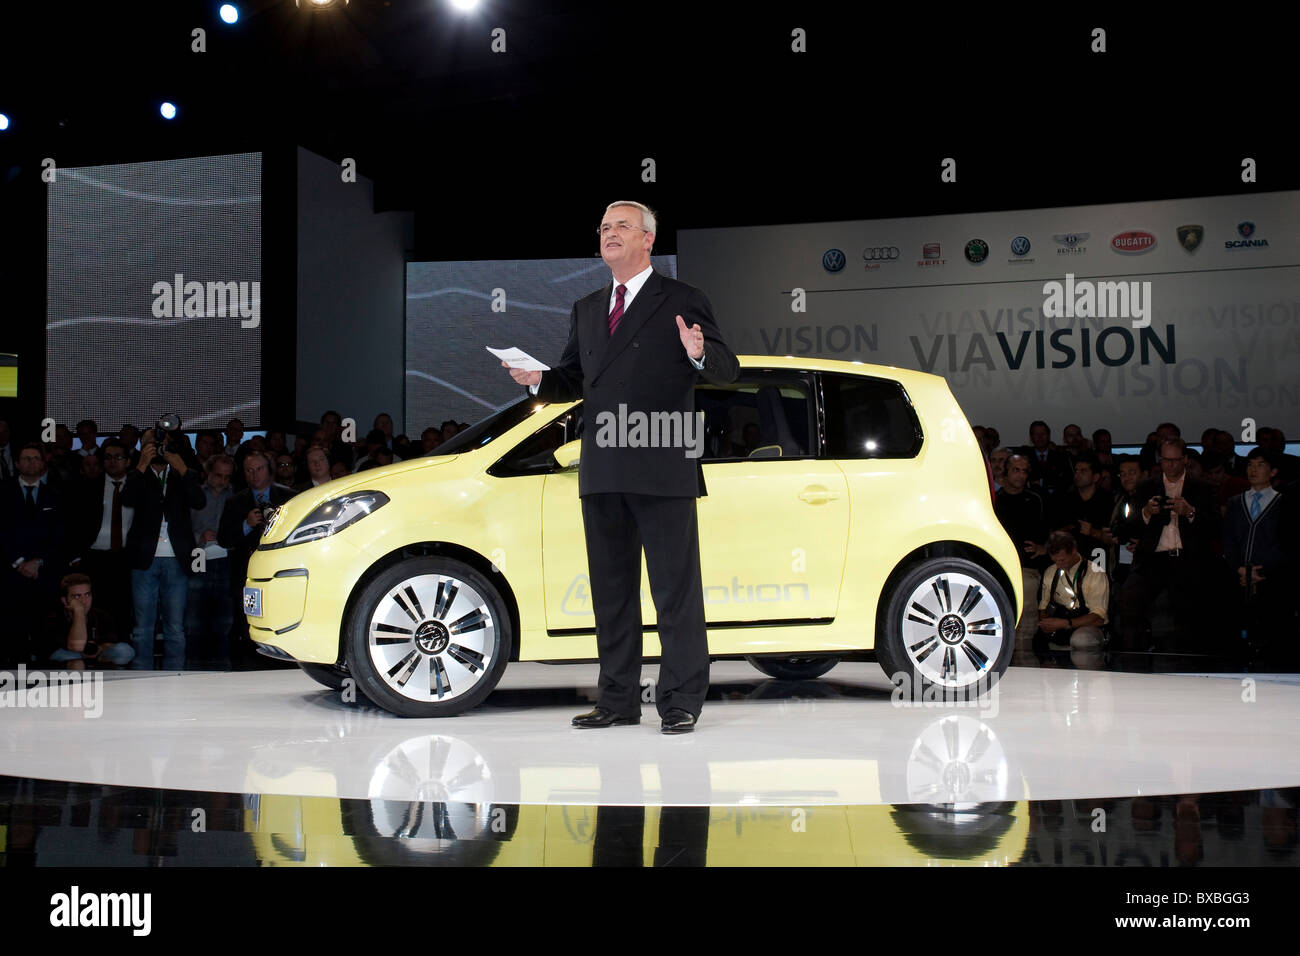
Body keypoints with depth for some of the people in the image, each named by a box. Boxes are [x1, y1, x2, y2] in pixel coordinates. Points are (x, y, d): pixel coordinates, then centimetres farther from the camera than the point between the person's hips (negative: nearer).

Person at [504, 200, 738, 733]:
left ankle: (681, 701, 3)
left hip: (663, 469, -6)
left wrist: (700, 355, -26)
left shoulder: (683, 302, 2)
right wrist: (538, 380, 0)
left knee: (675, 587, -2)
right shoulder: (587, 310, 20)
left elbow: (728, 370, -4)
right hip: (603, 472, 6)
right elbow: (573, 379, 21)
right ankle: (618, 699, 19)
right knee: (611, 588, 11)